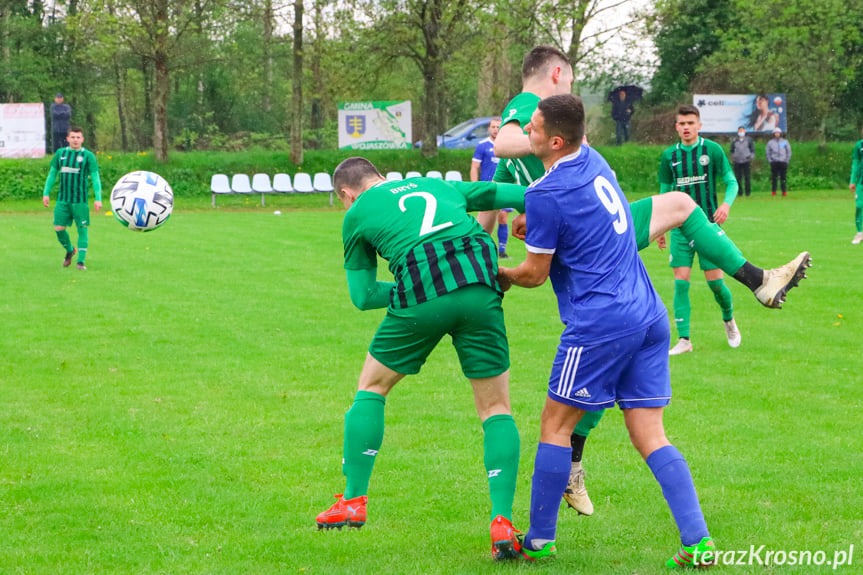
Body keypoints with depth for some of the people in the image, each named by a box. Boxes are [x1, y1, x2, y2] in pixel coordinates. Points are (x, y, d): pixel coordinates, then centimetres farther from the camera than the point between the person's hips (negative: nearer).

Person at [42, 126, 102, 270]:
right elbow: (52, 173, 16)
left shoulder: (88, 156, -1)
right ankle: (69, 250, 24)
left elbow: (96, 178, -2)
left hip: (80, 200, -3)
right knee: (59, 228, -2)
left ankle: (81, 261, 1)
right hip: (63, 200, 3)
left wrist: (98, 199, -11)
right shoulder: (60, 153, 9)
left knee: (82, 229, -4)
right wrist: (46, 193, 8)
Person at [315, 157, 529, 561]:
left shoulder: (356, 215, 21)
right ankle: (502, 522, -2)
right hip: (479, 288, 2)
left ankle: (354, 501, 22)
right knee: (496, 408, 11)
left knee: (372, 386, 21)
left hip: (421, 293, -2)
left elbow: (362, 295, 19)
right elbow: (515, 195, 29)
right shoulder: (436, 185, 30)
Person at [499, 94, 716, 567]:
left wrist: (500, 276, 17)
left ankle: (538, 541, 11)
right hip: (649, 316, 8)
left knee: (556, 425, 6)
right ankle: (698, 542, -4)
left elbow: (535, 274, -3)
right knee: (650, 436, 6)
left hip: (599, 324, -8)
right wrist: (533, 221, 22)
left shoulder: (547, 195, -12)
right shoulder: (593, 160, 12)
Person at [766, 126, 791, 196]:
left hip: (783, 162, 0)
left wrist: (787, 160, 0)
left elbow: (789, 152, 9)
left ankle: (784, 191, 0)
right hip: (774, 162, 0)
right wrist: (770, 160, -1)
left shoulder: (785, 142, 8)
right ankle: (773, 191, 2)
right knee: (774, 177, -3)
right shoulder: (770, 142, 8)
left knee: (783, 177, -2)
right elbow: (768, 153, 11)